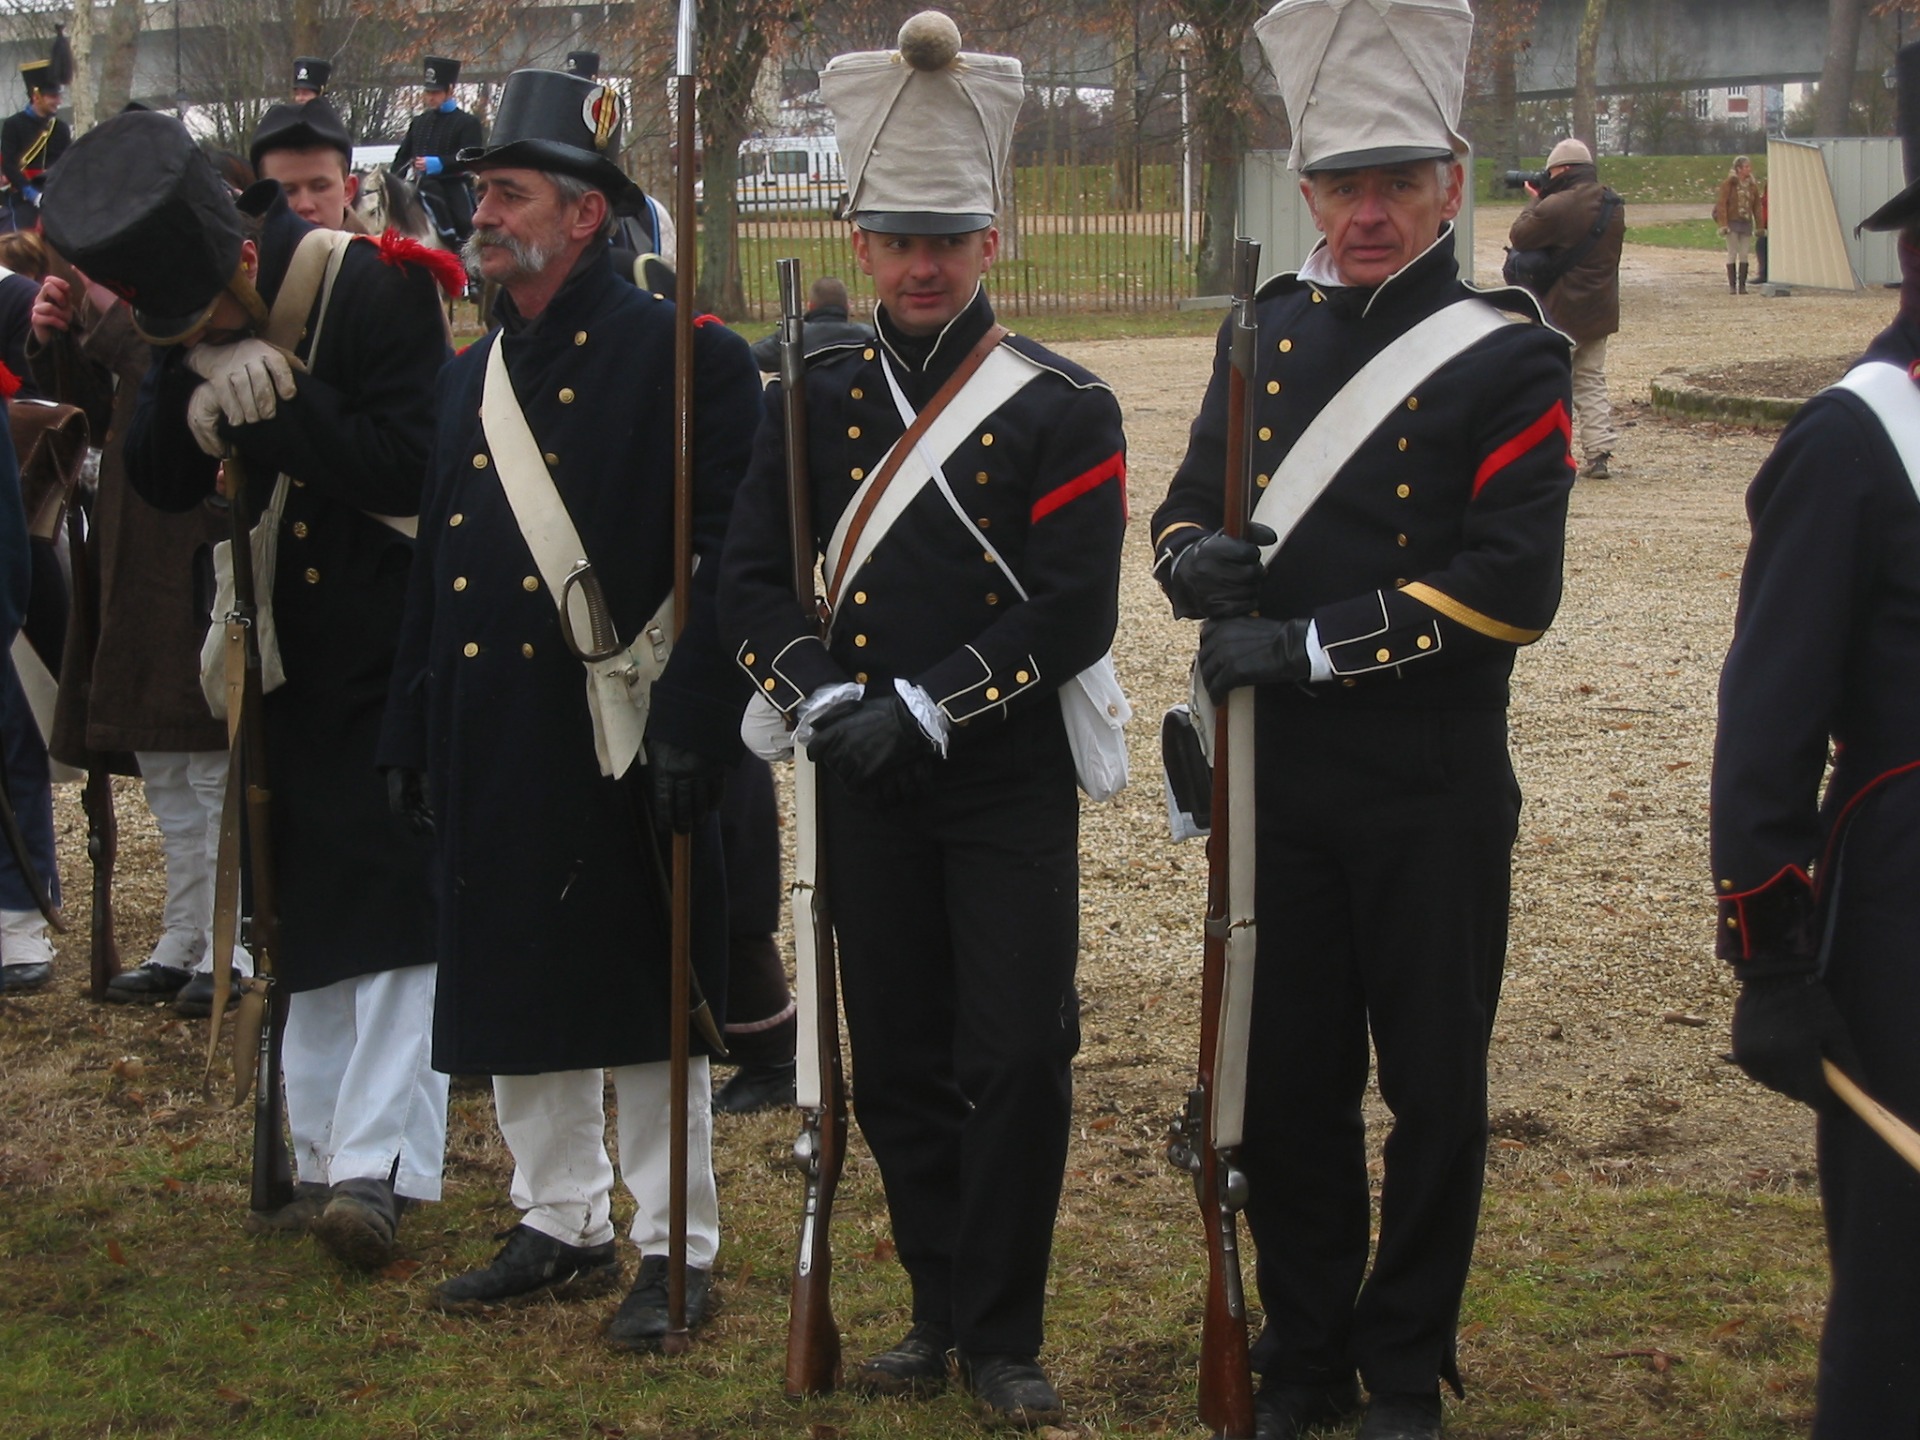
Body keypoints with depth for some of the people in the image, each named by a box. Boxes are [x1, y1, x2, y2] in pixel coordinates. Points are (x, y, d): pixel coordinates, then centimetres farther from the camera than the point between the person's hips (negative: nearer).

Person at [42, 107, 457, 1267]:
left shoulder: (375, 287, -19)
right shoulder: (194, 317, 0)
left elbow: (417, 465, -25)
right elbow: (160, 482, -3)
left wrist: (270, 402, -27)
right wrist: (203, 392, -23)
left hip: (399, 650, -7)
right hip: (295, 663, 7)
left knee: (397, 904, -11)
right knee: (308, 910, 11)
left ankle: (377, 1168, -13)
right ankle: (320, 1157, 20)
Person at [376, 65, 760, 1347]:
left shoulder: (689, 361, -9)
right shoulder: (472, 376, 13)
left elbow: (727, 558, -14)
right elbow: (435, 566, 16)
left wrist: (693, 730, -20)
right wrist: (416, 736, 13)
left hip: (621, 748, -7)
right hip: (495, 749, 7)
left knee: (646, 996, 2)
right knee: (516, 994, 13)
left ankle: (675, 1251, 12)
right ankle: (562, 1225, 26)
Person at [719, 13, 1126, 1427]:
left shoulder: (1064, 409, -5)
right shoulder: (816, 401, 7)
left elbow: (1075, 614, -12)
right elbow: (753, 579, 4)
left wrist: (922, 708, -17)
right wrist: (826, 700, -13)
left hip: (1010, 788, -3)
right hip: (865, 786, 4)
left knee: (1018, 1059, -5)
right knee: (897, 1068, 9)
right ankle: (940, 1308, 24)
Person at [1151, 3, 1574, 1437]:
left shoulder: (1508, 357, -7)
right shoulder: (1269, 333, 8)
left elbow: (1512, 589, -15)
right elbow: (1188, 510, 12)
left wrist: (1309, 644, -19)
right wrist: (1199, 557, -13)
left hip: (1434, 793, -4)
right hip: (1277, 783, 4)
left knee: (1434, 1092, 7)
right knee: (1288, 1083, 10)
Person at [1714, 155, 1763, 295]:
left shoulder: (1753, 185, 8)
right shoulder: (1729, 183, -6)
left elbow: (1757, 207, 10)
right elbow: (1721, 203, -9)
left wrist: (1759, 227, 6)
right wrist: (1723, 224, -16)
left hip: (1746, 223, 4)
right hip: (1732, 222, -4)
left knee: (1744, 255, 4)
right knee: (1732, 254, -2)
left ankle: (1742, 285, 7)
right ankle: (1732, 286, 3)